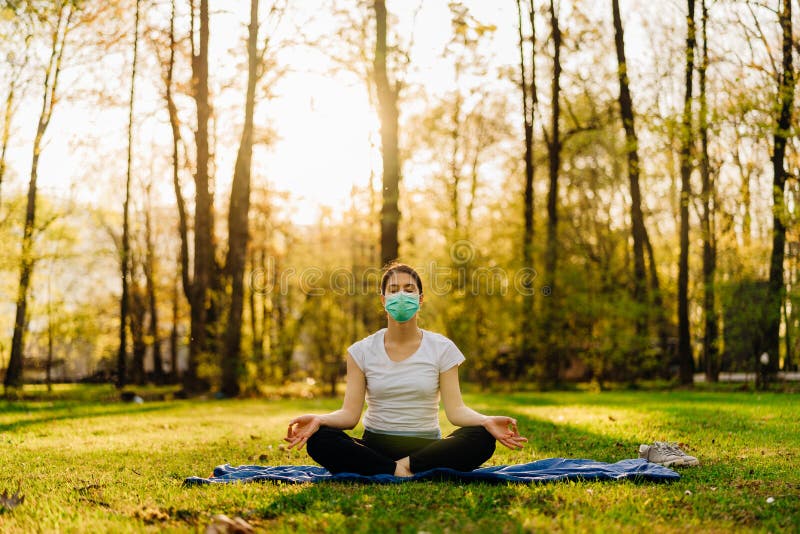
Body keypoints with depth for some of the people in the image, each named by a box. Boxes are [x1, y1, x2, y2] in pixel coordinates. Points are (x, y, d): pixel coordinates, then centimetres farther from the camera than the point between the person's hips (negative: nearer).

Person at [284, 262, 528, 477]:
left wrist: (487, 421, -27)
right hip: (375, 447, 0)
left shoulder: (442, 348, 3)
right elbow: (350, 413, -4)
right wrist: (319, 420, -26)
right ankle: (398, 472, -27)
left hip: (426, 448, 0)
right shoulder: (362, 351, 4)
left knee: (482, 439, -29)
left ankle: (406, 466, -24)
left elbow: (456, 409, -5)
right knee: (319, 439, -29)